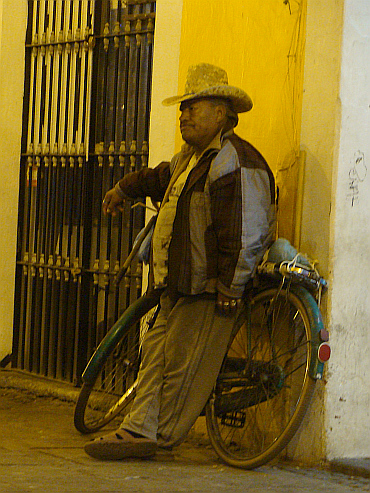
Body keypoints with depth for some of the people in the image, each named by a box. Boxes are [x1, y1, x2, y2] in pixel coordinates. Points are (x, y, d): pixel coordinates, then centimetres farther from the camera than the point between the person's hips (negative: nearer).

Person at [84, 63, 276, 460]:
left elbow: (245, 236, -21)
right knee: (156, 352, 5)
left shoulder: (235, 164, -17)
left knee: (181, 364, -6)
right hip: (179, 286, 10)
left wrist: (229, 292, -21)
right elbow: (161, 178, 41)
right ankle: (139, 428, 6)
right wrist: (124, 189, 53)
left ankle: (161, 435, 1)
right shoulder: (192, 157, 17)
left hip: (208, 291, -10)